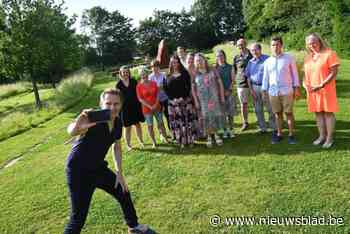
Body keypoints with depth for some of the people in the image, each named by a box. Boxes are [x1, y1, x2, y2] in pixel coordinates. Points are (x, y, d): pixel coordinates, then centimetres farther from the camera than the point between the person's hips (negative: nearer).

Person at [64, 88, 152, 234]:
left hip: (98, 167, 7)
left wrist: (119, 172, 8)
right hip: (78, 170, -7)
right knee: (79, 216, -7)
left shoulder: (118, 122, -5)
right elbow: (71, 132, -48)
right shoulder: (94, 119, -27)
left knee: (123, 193, 18)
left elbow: (117, 146, 11)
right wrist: (78, 126, -71)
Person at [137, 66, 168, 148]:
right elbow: (140, 99, -8)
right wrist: (150, 106, -13)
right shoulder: (139, 86, -5)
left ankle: (164, 138, 22)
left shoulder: (153, 83, 4)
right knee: (150, 126, 3)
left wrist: (156, 104, -10)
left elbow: (157, 94, 3)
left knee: (160, 123, 8)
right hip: (147, 109, -2)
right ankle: (154, 143, 13)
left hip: (157, 107, 2)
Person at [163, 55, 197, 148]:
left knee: (188, 120, 0)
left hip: (186, 100, -2)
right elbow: (166, 88, 6)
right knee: (177, 122, 3)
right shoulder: (169, 76, 9)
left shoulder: (184, 73, 3)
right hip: (173, 102, 2)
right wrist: (172, 98, -7)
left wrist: (184, 97, -14)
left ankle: (190, 140, 12)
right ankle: (181, 141, 13)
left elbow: (188, 86, -4)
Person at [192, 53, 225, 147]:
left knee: (216, 115, 5)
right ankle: (209, 137, 17)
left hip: (214, 98, 1)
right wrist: (196, 101, -1)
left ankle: (216, 134, 22)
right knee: (206, 117, 4)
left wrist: (222, 96, 1)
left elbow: (220, 83, 4)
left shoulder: (212, 71, 2)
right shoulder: (195, 75, 1)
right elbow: (193, 88, 3)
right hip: (202, 100, 0)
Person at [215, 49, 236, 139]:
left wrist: (229, 90, -9)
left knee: (230, 112, 3)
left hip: (229, 92, 0)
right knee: (222, 113, 2)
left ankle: (231, 130, 14)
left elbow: (233, 80, 3)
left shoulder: (230, 67, 5)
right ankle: (225, 130, 12)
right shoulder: (215, 68, 4)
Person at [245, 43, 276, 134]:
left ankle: (274, 127, 11)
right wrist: (251, 89, 4)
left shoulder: (267, 59, -5)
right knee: (258, 110, 9)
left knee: (270, 109, -1)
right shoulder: (250, 62, 9)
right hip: (255, 87, 5)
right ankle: (262, 128, 21)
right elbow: (248, 76, 12)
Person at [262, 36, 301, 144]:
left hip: (287, 91, -2)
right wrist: (264, 91, 9)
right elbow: (265, 77, 12)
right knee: (277, 114, 9)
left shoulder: (289, 58, 1)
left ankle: (291, 135, 11)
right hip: (273, 92, 3)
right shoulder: (267, 61, 8)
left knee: (289, 113, 1)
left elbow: (294, 73, 2)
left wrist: (296, 88, -3)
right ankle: (279, 134, 18)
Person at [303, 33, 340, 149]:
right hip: (312, 91, 6)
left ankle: (330, 138, 8)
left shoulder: (329, 53, -6)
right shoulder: (308, 57, 12)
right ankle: (322, 136, 20)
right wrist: (306, 84, -3)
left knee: (328, 112, 1)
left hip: (326, 90, -5)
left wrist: (321, 85, -20)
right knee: (318, 113, 10)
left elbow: (334, 72, -12)